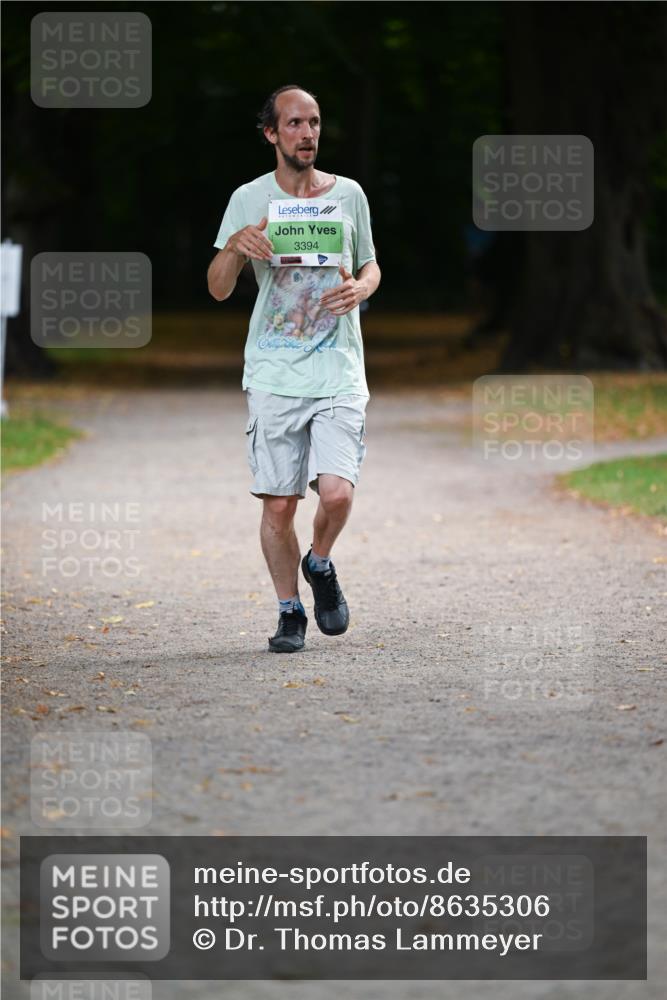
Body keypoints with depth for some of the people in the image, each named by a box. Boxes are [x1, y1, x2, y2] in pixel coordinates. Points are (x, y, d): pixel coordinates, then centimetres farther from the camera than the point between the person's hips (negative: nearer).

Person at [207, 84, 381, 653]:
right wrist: (237, 245, -15)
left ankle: (321, 564, 16)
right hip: (274, 376, 0)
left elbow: (371, 267, 19)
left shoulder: (348, 194, 8)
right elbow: (219, 290, 5)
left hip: (339, 372, 0)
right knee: (278, 504, -1)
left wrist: (360, 288, -4)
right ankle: (290, 611, 18)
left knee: (337, 491, -15)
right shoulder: (248, 200, 4)